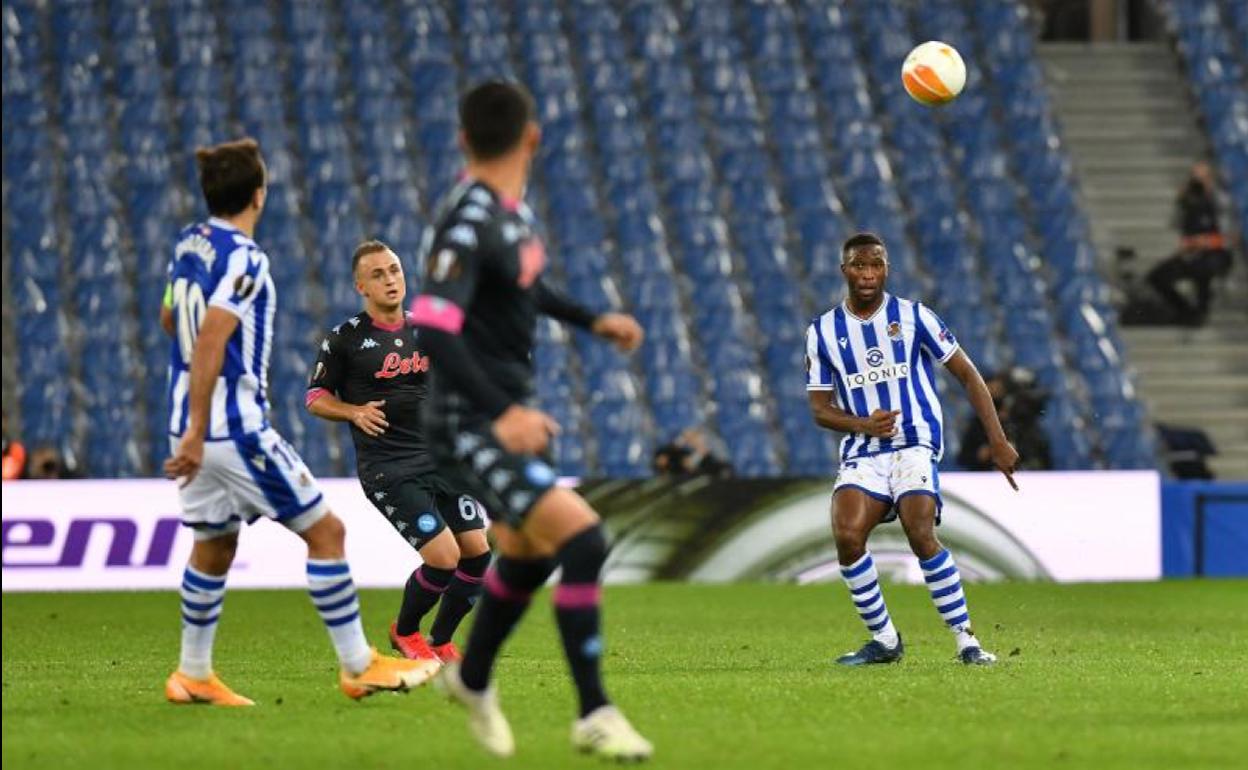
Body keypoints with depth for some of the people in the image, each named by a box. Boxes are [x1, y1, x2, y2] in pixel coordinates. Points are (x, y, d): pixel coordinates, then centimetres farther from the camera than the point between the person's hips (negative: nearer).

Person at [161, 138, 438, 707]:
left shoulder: (188, 244, 8)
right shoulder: (243, 259, -17)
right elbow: (209, 342, -25)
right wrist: (195, 433, -25)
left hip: (195, 428, 9)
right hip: (236, 427, -9)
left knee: (214, 546, 19)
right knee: (324, 530, -1)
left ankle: (193, 675, 21)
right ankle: (358, 666, 2)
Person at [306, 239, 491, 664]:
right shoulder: (345, 338, -3)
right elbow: (316, 397, 3)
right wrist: (355, 412, -14)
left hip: (439, 460, 6)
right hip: (388, 469, -6)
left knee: (477, 551, -2)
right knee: (444, 556, -17)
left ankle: (440, 642, 21)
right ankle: (404, 632, 11)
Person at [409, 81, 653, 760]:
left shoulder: (509, 207, 6)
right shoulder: (467, 225, -23)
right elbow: (433, 330, -32)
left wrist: (591, 320, 22)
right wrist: (502, 412, -39)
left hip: (505, 412, 10)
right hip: (471, 423, -10)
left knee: (529, 554, 24)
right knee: (582, 540, -19)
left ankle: (471, 679, 47)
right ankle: (594, 716, -13)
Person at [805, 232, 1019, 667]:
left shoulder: (913, 317, 1)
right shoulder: (823, 332, 7)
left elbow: (967, 374, 5)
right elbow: (820, 409, 9)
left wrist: (998, 442, 0)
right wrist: (862, 424, -13)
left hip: (915, 444, -3)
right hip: (862, 452, 3)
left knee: (920, 536, -24)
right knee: (846, 536, -21)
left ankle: (967, 641, -13)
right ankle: (884, 642, -4)